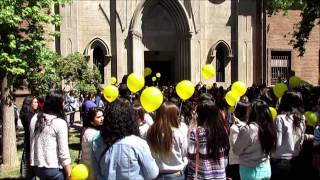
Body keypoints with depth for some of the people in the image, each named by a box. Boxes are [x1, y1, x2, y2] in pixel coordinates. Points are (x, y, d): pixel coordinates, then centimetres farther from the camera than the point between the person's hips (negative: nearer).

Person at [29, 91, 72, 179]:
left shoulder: (35, 119, 1)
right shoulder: (60, 123, -16)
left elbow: (32, 143, 10)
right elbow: (64, 153, -16)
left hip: (36, 167, 6)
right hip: (54, 169, -6)